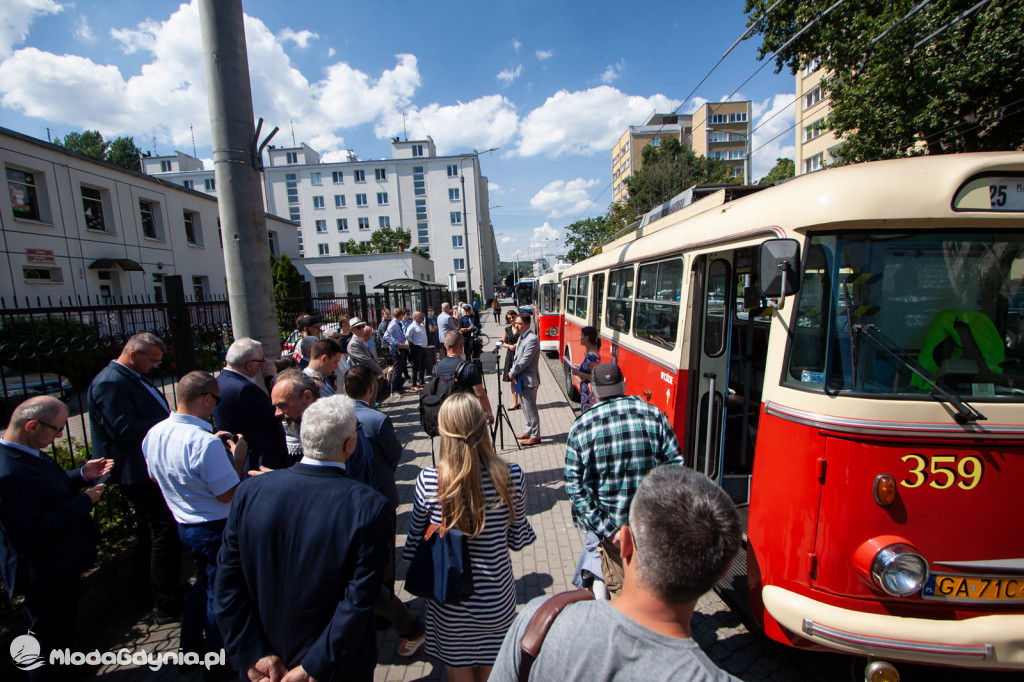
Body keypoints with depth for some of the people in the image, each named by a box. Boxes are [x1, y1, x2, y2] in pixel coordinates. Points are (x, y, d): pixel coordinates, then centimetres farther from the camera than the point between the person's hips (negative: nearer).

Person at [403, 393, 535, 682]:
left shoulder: (428, 480, -24)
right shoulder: (511, 476, -22)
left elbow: (415, 541, -8)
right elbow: (517, 539, -7)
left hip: (448, 603, -1)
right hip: (496, 598, 1)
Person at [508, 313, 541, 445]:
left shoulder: (532, 339, -19)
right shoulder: (521, 338, 13)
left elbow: (525, 361, -22)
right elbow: (516, 357, 15)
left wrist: (512, 373, -11)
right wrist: (513, 372, 0)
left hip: (528, 380, -10)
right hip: (521, 380, 10)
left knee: (531, 409, -1)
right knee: (526, 408, 20)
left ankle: (535, 437, 9)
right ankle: (529, 431, 33)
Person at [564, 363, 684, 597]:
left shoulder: (580, 426, -10)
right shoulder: (653, 414, -8)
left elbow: (574, 485, -14)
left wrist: (605, 529, -12)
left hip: (613, 526, -1)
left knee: (620, 589, 20)